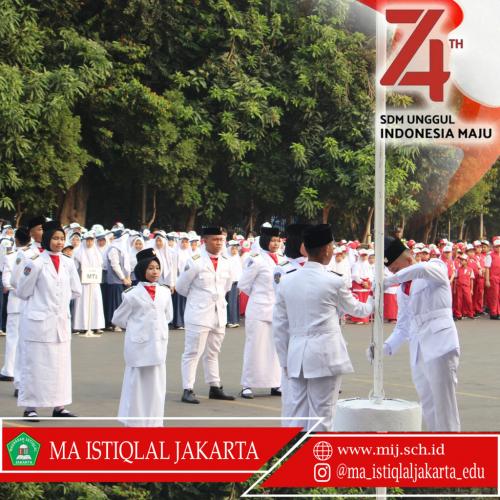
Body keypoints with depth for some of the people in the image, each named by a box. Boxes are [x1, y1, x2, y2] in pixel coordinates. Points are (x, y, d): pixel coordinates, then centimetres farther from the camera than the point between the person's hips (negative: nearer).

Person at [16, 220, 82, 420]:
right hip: (38, 321, -5)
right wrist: (30, 270, -20)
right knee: (34, 364, -1)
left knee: (60, 364, 9)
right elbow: (23, 292, -7)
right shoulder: (36, 262, -8)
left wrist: (60, 296, 4)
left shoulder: (68, 263, 6)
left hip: (61, 321, 5)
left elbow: (76, 291, 16)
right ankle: (30, 406, 7)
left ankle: (59, 406, 17)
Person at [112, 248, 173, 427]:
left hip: (158, 343, 4)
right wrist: (136, 326, 3)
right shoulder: (133, 294, -8)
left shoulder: (165, 292, 5)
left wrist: (160, 327, 10)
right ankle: (135, 420, 13)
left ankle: (154, 420, 16)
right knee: (137, 382, 3)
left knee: (157, 383, 7)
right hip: (138, 344, -4)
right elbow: (118, 319, -2)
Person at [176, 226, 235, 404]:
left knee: (213, 353, 16)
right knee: (193, 353, -5)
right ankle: (188, 390, -4)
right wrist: (196, 297, 8)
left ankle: (215, 387, 23)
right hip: (199, 314, -7)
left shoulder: (225, 263, 7)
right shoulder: (195, 262, -13)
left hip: (219, 314, 7)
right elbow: (181, 286, -5)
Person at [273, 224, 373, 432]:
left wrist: (285, 361, 17)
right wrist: (371, 303, 34)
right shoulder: (333, 282, -7)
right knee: (321, 416, 0)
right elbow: (355, 309, 12)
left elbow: (279, 326, 8)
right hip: (325, 356, -5)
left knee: (298, 416, 9)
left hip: (296, 355, 5)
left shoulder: (287, 281, 5)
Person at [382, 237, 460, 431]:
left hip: (439, 344, -8)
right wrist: (386, 346, 3)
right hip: (418, 352, 8)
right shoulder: (402, 290, 21)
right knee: (428, 407, 8)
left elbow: (423, 269, -25)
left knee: (443, 405, -9)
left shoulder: (437, 267, 0)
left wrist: (391, 279, -20)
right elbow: (403, 326, 19)